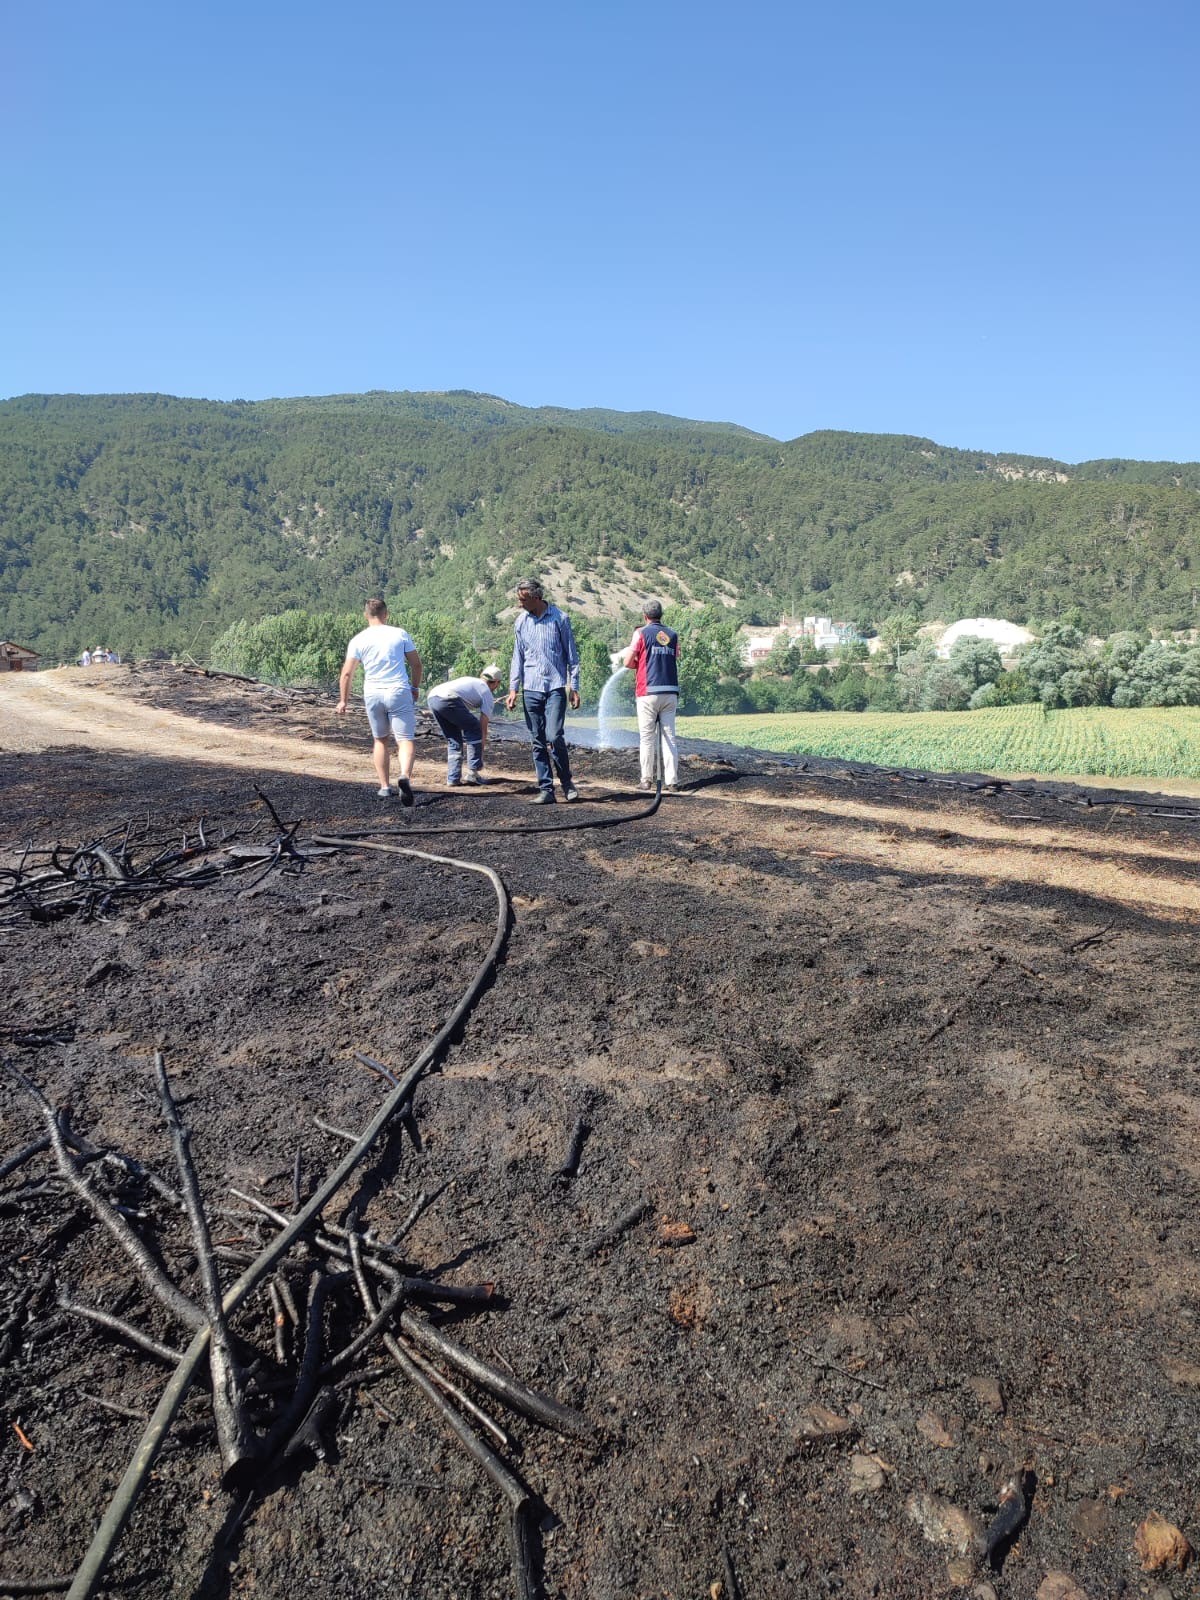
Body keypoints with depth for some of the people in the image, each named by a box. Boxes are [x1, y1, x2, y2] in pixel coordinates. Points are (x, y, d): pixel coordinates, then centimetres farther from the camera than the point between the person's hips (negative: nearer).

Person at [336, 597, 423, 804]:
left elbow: (346, 674, 0)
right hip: (399, 692, -1)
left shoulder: (358, 640, 3)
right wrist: (415, 688, 21)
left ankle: (385, 786, 17)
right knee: (405, 740, -3)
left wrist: (343, 701, 9)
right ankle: (405, 775, -31)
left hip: (372, 694, 2)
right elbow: (416, 664, 7)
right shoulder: (400, 634, 4)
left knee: (380, 740, 18)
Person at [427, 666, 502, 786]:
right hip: (448, 699, -7)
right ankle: (472, 773, 11)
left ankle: (453, 779, 18)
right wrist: (480, 756, 23)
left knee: (453, 739, 21)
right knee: (474, 730, 12)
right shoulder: (488, 695, 17)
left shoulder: (471, 681, 35)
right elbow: (483, 728, 17)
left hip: (431, 696, 7)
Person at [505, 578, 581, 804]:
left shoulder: (560, 618, -1)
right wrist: (513, 688, 8)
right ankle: (546, 789, 7)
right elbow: (518, 656, 15)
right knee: (538, 741, 3)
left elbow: (571, 655, 3)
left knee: (554, 736, -14)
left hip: (556, 686, -4)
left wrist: (574, 687, 0)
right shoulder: (521, 622, 9)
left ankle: (566, 782, 6)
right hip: (531, 688, 4)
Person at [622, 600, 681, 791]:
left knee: (647, 738, 3)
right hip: (671, 691, 4)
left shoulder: (641, 633, -2)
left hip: (648, 691, -4)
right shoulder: (673, 635, 12)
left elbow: (628, 662, -4)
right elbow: (676, 661, 14)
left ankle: (647, 780, 3)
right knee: (669, 737, 7)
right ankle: (672, 780, 4)